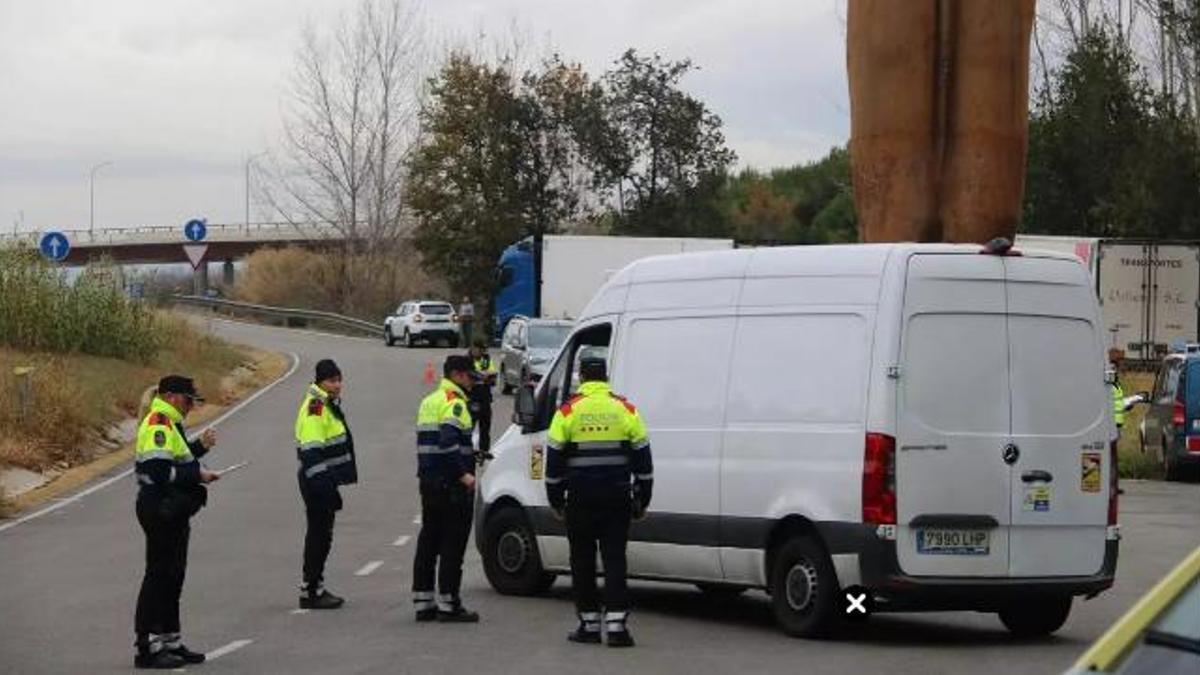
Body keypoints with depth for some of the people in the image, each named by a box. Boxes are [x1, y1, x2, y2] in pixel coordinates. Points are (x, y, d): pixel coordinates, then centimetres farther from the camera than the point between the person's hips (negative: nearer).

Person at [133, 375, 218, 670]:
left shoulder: (170, 424, 17)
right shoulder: (158, 424, -16)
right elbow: (158, 471, -25)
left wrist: (199, 446, 8)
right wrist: (197, 475, -19)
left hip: (173, 512, 11)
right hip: (160, 510, -11)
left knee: (173, 576, 16)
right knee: (158, 576, -7)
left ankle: (170, 642, 25)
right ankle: (147, 648, -5)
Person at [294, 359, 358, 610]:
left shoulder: (330, 405, 16)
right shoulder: (315, 407, -17)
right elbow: (311, 450, -24)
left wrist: (332, 483, 25)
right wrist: (322, 483, -28)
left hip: (326, 480, 10)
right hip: (317, 482, -10)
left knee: (321, 535, 15)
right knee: (318, 535, -6)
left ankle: (316, 588, 22)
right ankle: (310, 591, -2)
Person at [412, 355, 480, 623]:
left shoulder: (428, 402, 17)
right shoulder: (454, 402, -13)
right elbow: (449, 441, -25)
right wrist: (464, 474, -25)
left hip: (428, 481, 9)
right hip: (451, 486, -9)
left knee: (428, 541, 11)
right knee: (453, 544, -4)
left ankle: (423, 603, 13)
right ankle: (448, 604, -4)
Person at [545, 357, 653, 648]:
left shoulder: (568, 412, -2)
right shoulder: (626, 410, 2)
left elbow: (554, 462, 1)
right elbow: (643, 461, 6)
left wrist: (556, 502, 12)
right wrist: (642, 501, 15)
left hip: (580, 501, -1)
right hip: (617, 500, 1)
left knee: (583, 561, 9)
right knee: (615, 559, 2)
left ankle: (589, 623, 11)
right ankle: (616, 625, -7)